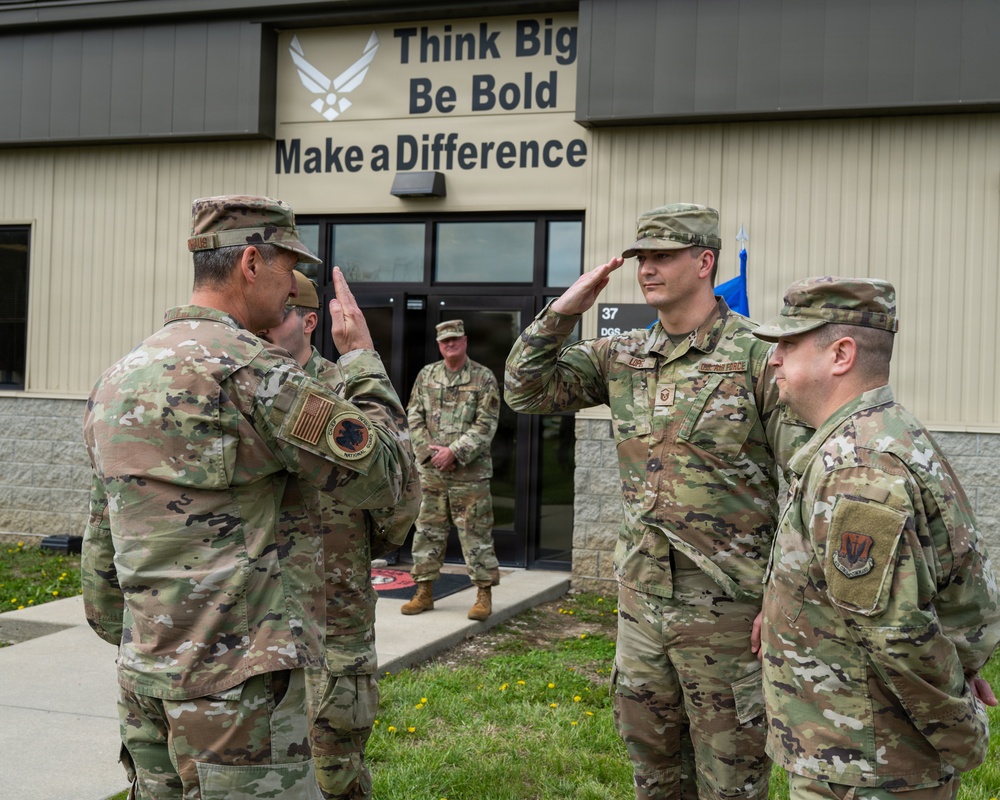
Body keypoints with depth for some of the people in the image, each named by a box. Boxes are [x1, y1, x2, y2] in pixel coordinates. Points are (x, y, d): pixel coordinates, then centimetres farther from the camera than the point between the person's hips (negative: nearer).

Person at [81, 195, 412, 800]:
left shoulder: (119, 379, 11)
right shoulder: (252, 371, -16)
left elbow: (102, 542, 17)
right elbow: (384, 475, -11)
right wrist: (363, 357, 1)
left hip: (145, 673, 9)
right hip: (234, 675, -9)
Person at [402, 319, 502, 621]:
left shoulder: (484, 378, -3)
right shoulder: (427, 375, 10)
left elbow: (486, 425, -9)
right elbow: (414, 416, 8)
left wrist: (454, 452, -15)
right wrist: (428, 450, -7)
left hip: (470, 471, -4)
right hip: (432, 471, 4)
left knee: (476, 533, 0)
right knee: (428, 531, 9)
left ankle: (484, 594, 7)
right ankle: (424, 592, 18)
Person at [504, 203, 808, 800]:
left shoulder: (759, 357, -12)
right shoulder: (621, 356, 6)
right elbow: (525, 389, 5)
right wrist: (564, 310, -6)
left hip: (726, 608, -5)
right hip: (641, 597, 6)